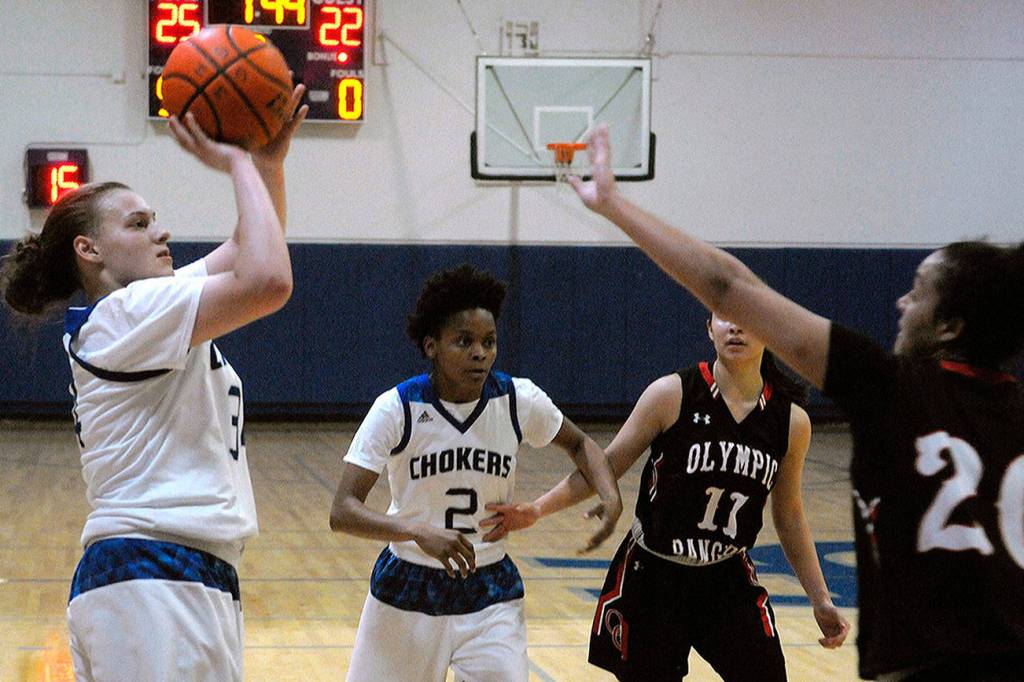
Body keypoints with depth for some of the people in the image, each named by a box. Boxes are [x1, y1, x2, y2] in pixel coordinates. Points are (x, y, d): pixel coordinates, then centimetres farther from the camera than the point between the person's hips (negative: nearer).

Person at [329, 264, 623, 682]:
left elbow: (579, 444, 10)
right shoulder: (398, 408, -17)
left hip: (489, 594, 1)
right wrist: (417, 531, -40)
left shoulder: (518, 400, -10)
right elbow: (342, 512, -24)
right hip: (406, 593, -1)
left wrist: (610, 498, -10)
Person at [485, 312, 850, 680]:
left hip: (729, 581, 2)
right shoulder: (672, 394, -11)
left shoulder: (791, 421, -2)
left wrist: (821, 601, 10)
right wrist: (537, 509, -15)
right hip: (652, 580, -2)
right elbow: (607, 466, -4)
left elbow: (789, 518, 10)